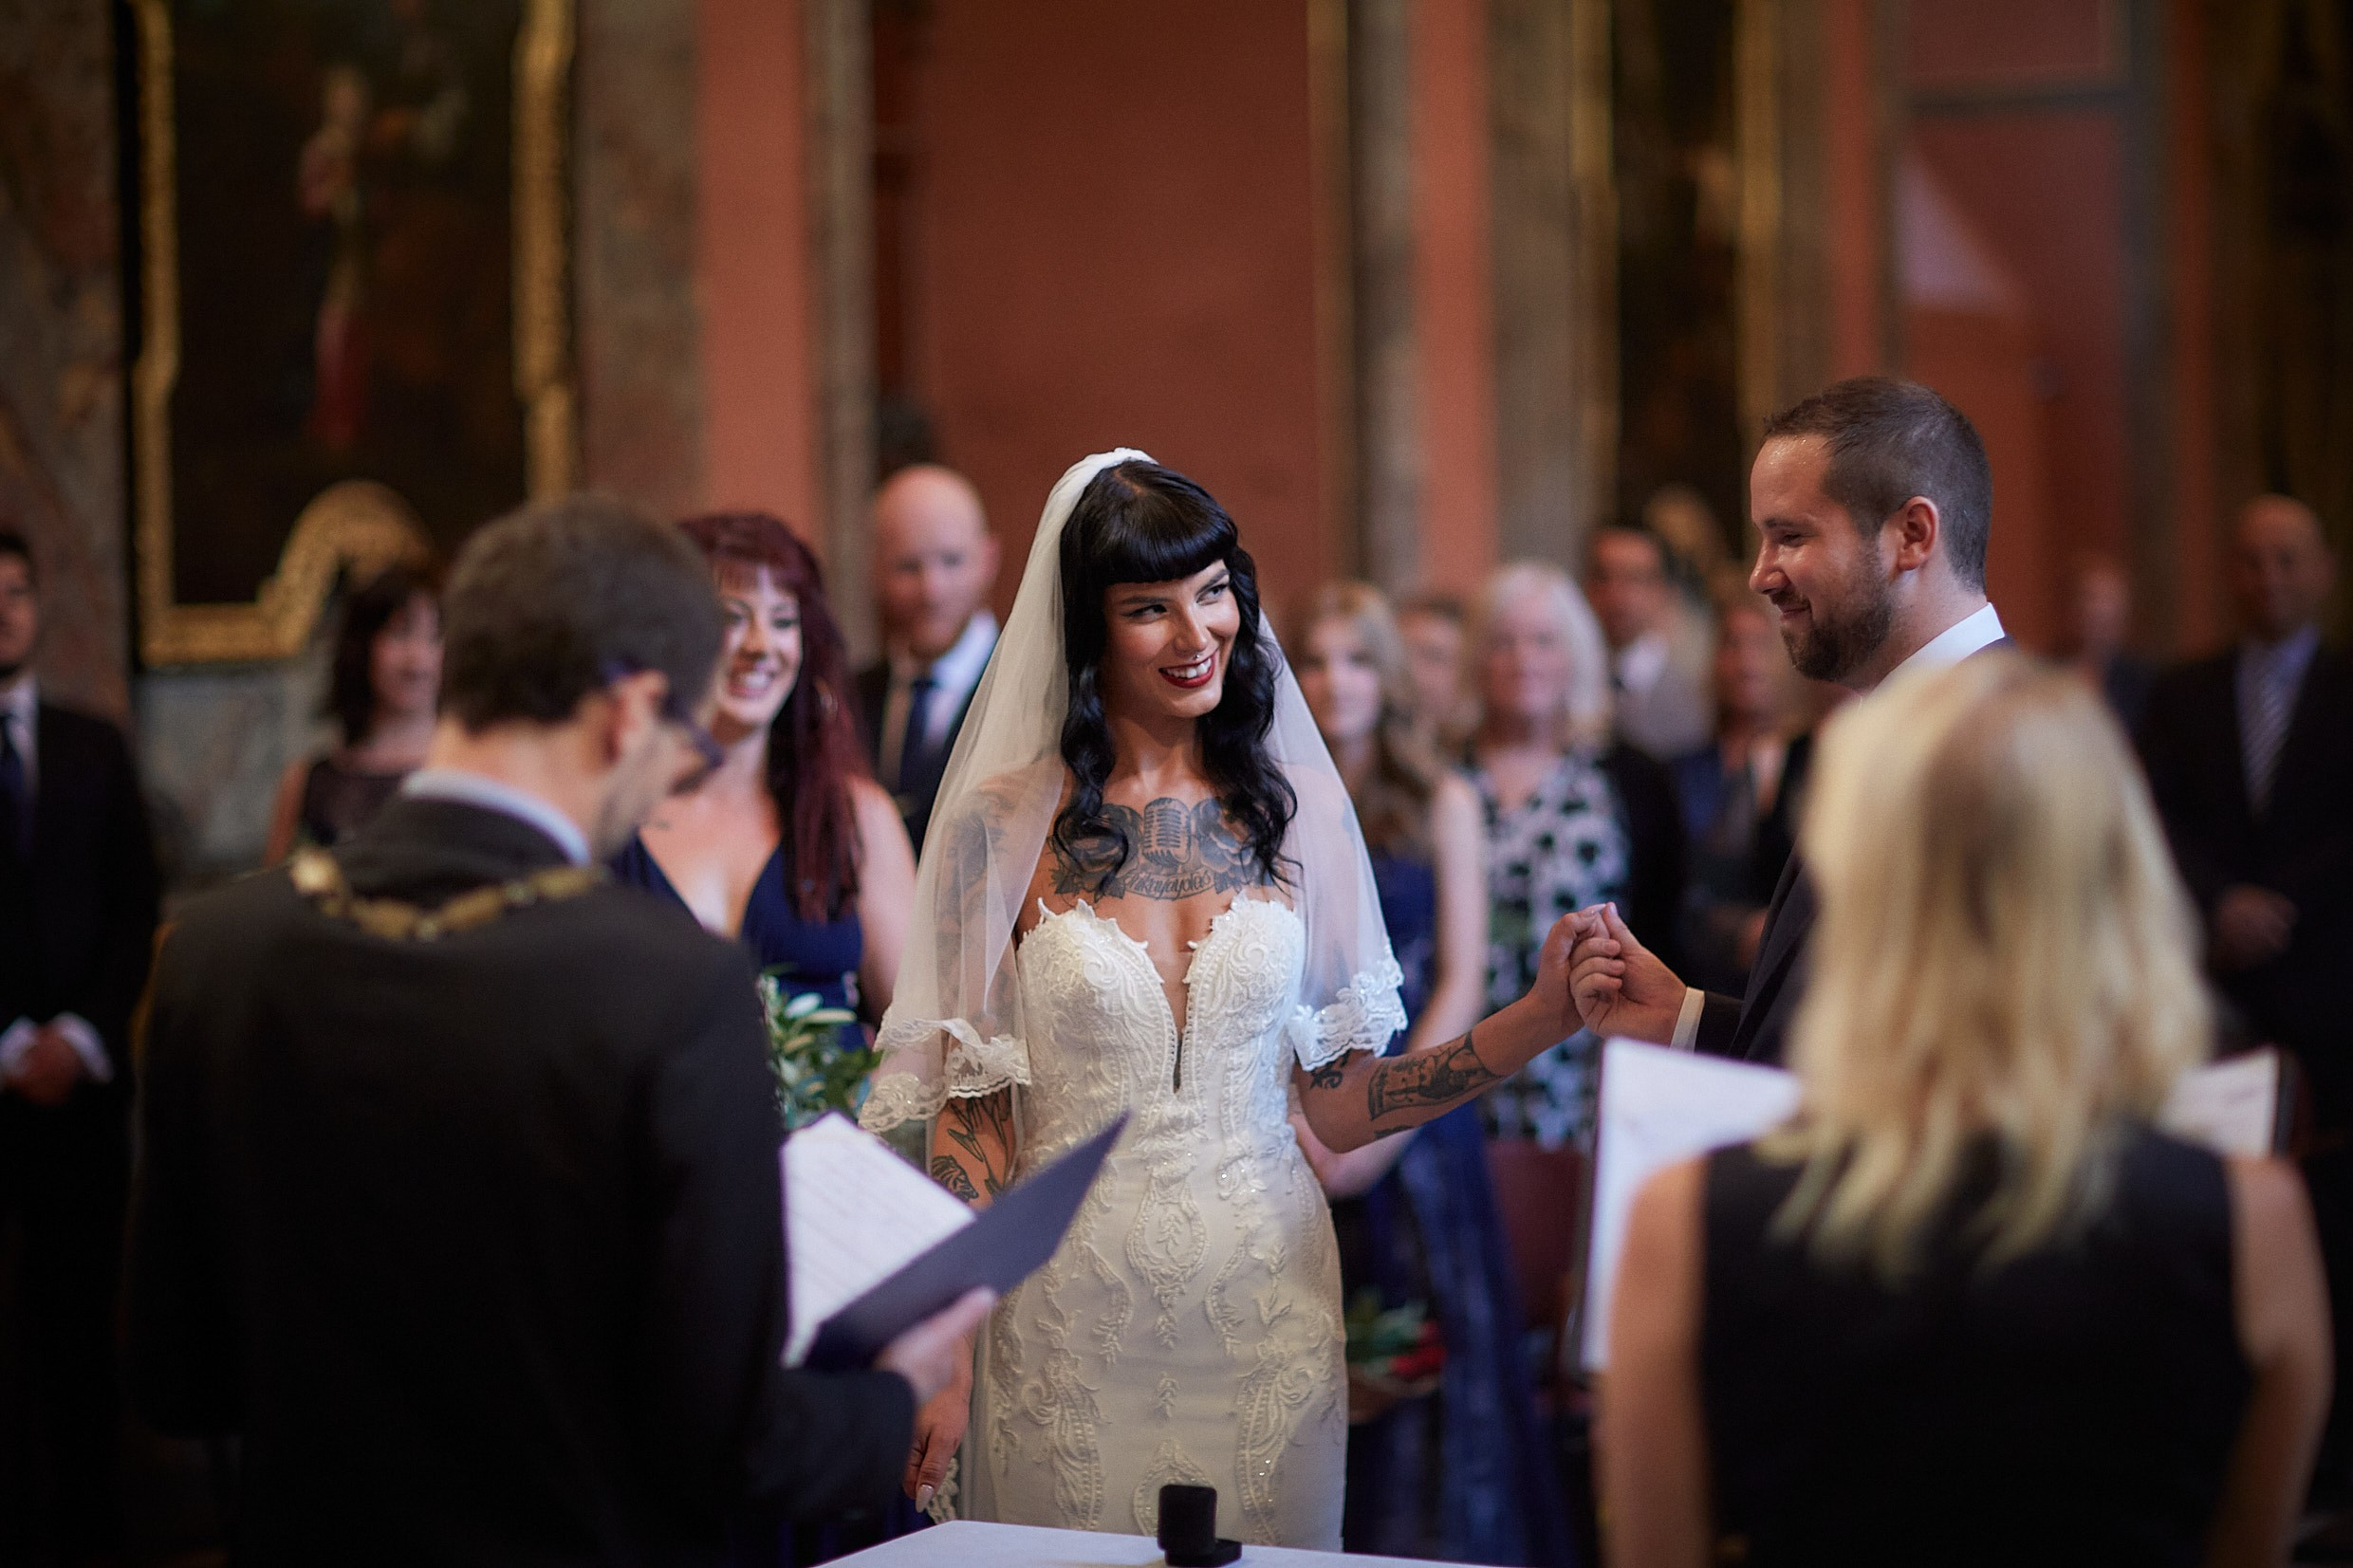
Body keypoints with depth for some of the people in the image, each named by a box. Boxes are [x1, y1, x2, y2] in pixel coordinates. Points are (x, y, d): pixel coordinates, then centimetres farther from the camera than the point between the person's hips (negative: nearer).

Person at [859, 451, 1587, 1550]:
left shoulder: (1295, 808, 3)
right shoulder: (1005, 822, -4)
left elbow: (1340, 1104, 4)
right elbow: (969, 1111, -3)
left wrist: (1542, 1018, -6)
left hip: (1264, 1302, 2)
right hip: (1073, 1318, -2)